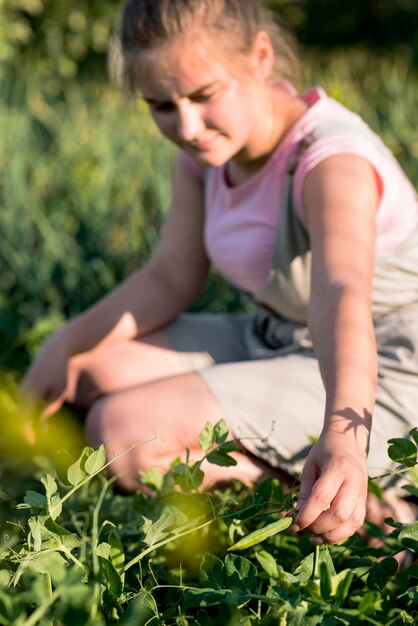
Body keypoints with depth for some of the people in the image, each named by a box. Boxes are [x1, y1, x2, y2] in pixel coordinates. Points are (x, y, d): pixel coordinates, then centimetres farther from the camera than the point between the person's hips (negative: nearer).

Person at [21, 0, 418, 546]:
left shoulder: (332, 160, -28)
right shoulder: (206, 151, -3)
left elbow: (342, 297, -46)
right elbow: (169, 280, 6)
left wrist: (343, 437, -63)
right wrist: (67, 343, -7)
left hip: (373, 377, -9)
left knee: (120, 431, -20)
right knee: (85, 371, 3)